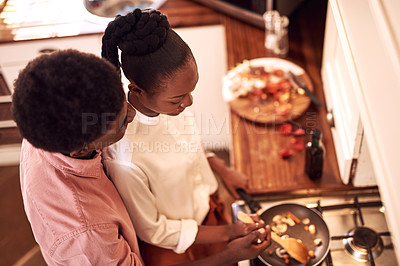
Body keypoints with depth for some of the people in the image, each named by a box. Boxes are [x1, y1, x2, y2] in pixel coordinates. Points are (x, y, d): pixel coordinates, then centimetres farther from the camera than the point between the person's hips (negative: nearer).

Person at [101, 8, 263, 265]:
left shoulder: (168, 97, -21)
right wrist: (226, 232, -20)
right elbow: (151, 230, -23)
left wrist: (224, 170, -2)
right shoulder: (124, 157, -40)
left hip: (207, 204, 5)